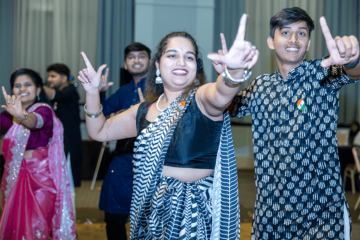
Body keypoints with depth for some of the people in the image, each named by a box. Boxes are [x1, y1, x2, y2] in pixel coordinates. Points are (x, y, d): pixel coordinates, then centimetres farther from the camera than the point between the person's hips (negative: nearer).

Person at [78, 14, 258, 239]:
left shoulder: (201, 98, -9)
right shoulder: (144, 111, 7)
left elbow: (221, 95, -34)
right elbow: (100, 131, 18)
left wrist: (235, 71, -56)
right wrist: (93, 92, 4)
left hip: (197, 212, -5)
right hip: (153, 211, 5)